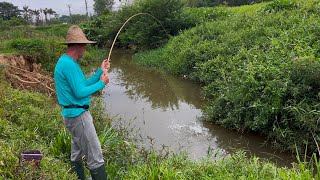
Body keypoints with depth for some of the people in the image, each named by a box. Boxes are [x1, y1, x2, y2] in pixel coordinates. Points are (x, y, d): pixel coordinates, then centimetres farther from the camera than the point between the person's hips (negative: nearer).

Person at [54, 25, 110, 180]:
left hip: (74, 114, 11)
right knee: (95, 158, -6)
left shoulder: (68, 62, 12)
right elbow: (79, 92, -21)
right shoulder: (69, 64, -19)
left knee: (77, 155, 19)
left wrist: (101, 71, 10)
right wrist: (101, 83, -9)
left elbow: (84, 85, 14)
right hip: (78, 115, -11)